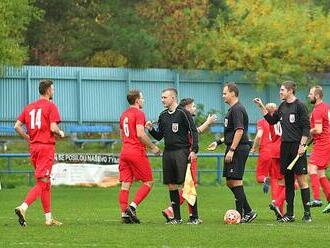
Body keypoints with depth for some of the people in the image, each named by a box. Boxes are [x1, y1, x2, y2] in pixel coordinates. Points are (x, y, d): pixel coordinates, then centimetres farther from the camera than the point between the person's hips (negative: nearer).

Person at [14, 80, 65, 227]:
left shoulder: (29, 107, 13)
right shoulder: (51, 106, -7)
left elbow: (17, 126, 7)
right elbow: (53, 128, -15)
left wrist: (28, 138, 14)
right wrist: (60, 133, 4)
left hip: (33, 147, 7)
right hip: (46, 146, -7)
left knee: (46, 183, 14)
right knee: (42, 182, -9)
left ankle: (48, 218, 15)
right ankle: (23, 207, -27)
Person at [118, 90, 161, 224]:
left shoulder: (124, 114, 16)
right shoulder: (139, 113, -10)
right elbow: (140, 134, -20)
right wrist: (153, 147, -10)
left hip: (124, 151, 8)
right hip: (137, 152, -8)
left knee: (125, 184, 4)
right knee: (148, 182, 2)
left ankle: (124, 214, 1)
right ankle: (132, 207, -11)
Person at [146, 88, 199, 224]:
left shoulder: (183, 113, -6)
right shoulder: (163, 115, 14)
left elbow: (194, 132, -8)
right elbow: (159, 136, 19)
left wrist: (194, 150, -15)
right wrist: (151, 129, 0)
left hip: (181, 152, -7)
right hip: (168, 153, 7)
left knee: (185, 185, -10)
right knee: (171, 185, 6)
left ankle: (194, 216, -7)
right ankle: (177, 217, 12)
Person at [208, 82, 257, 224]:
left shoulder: (237, 109, -13)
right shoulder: (233, 109, 19)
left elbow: (239, 131, -21)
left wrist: (231, 150, -23)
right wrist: (218, 142, 27)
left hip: (238, 148, -11)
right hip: (234, 149, 11)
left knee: (235, 181, -7)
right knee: (230, 182, 11)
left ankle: (240, 214, -4)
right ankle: (248, 212, 14)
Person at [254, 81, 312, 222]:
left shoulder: (299, 106, -8)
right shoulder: (282, 106, 13)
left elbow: (306, 127, -10)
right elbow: (272, 120, 24)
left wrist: (302, 145, -16)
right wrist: (262, 107, 17)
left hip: (297, 146, -7)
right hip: (285, 146, 7)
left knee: (301, 178, -7)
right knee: (288, 180, 8)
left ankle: (307, 213, -4)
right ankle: (289, 214, 12)